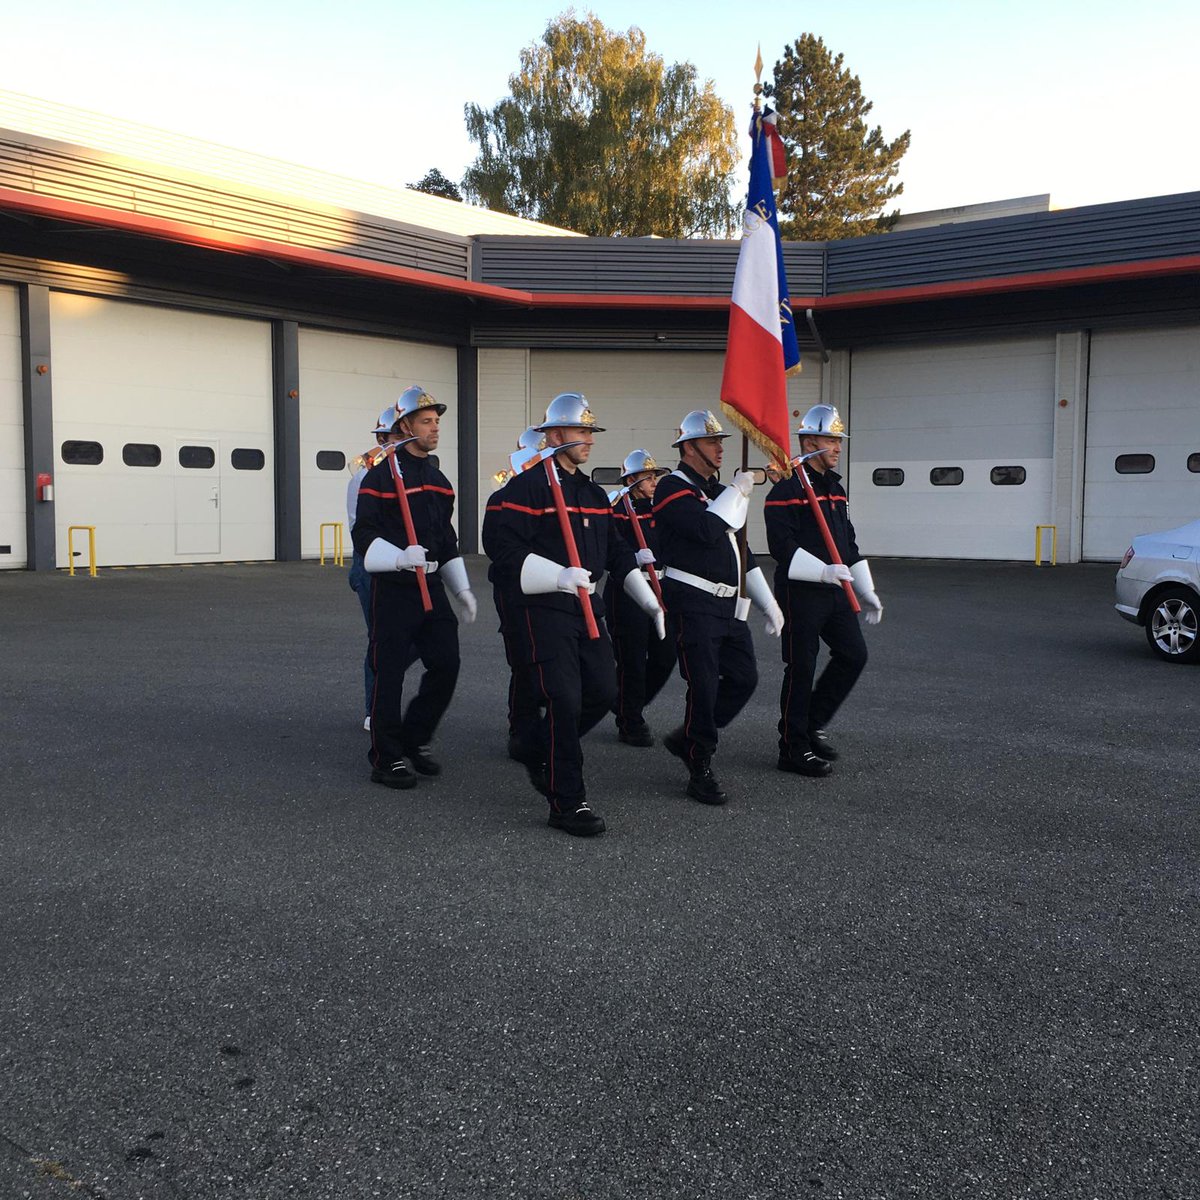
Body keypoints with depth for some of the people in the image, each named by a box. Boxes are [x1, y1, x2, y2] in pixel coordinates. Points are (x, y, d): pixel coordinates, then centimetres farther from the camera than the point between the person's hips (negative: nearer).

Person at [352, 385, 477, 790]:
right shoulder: (381, 476, -8)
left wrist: (461, 589, 15)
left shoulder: (438, 480, 15)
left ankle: (415, 740, 22)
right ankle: (386, 760, 11)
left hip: (431, 588, 7)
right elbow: (364, 534, -12)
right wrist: (401, 557, -27)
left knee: (446, 665, 4)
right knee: (390, 675, 0)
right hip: (393, 590, -7)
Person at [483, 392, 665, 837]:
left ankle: (545, 757, 31)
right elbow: (500, 544, -19)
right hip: (543, 610, -8)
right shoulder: (527, 487, -10)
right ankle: (567, 803, 3)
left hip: (586, 607, 8)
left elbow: (617, 552, 21)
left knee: (603, 692, 7)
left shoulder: (593, 493, 16)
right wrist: (558, 576, -25)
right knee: (565, 702, -9)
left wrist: (650, 602, 15)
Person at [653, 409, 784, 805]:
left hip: (728, 604, 8)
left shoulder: (719, 492, 18)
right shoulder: (672, 487, -8)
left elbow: (742, 552, 22)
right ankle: (700, 771, 6)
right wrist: (737, 492, -14)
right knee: (705, 686, -7)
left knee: (744, 678, 7)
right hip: (693, 604, -8)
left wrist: (769, 604, 19)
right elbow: (707, 529, -26)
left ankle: (687, 739, 23)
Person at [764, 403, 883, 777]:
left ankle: (813, 723, 24)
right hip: (800, 592, -8)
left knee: (853, 654, 8)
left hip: (835, 591, 9)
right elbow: (782, 545, -20)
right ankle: (794, 749, 10)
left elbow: (848, 542, 20)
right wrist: (823, 570, -27)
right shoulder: (787, 488, -12)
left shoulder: (835, 487, 16)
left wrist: (866, 591, 17)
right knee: (801, 669, -1)